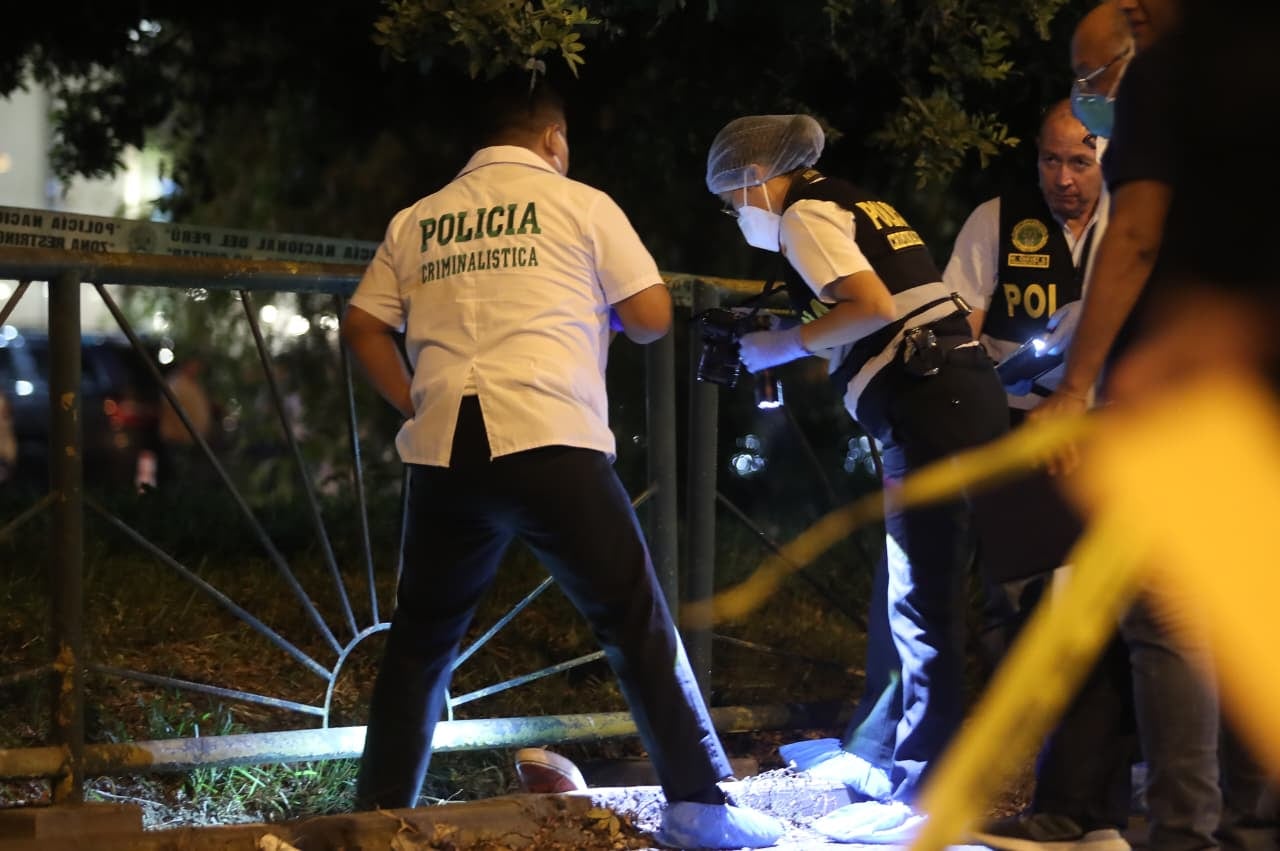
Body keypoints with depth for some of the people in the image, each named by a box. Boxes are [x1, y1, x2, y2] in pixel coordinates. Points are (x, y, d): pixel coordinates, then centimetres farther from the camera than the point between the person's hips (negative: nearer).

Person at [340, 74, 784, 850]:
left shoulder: (417, 221, 18)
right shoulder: (579, 204, 8)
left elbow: (363, 326, 17)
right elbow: (653, 318, 8)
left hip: (445, 451, 4)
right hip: (549, 443, -3)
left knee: (420, 641, 15)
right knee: (638, 622, 2)